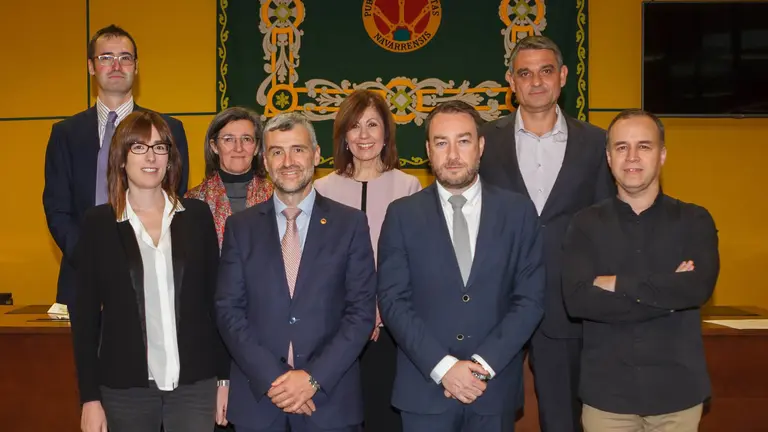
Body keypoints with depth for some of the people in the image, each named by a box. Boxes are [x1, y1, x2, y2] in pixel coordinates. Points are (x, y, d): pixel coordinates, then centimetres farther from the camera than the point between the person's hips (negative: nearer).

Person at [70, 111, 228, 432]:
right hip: (125, 387, -1)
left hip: (195, 383, 1)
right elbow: (85, 315, 1)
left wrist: (225, 378, 4)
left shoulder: (197, 215, 3)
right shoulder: (98, 223, 0)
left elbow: (215, 299, 6)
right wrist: (90, 397, -3)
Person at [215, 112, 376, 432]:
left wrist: (314, 377, -12)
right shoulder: (240, 226, 4)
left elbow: (362, 310, -4)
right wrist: (272, 378, -12)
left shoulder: (351, 223, 0)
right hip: (257, 396, 1)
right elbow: (228, 309, 0)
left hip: (330, 397, -1)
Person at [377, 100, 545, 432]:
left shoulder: (518, 211, 2)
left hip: (495, 389, 1)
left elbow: (530, 298, -2)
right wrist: (442, 366, -14)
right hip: (424, 390, 0)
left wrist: (483, 364, -11)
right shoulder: (402, 215, 0)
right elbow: (393, 300, -5)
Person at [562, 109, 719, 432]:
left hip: (678, 389, 1)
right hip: (606, 391, 0)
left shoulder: (694, 220, 1)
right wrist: (669, 293, -16)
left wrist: (616, 284, -13)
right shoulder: (586, 224, 0)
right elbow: (577, 299, -15)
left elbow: (699, 288, -16)